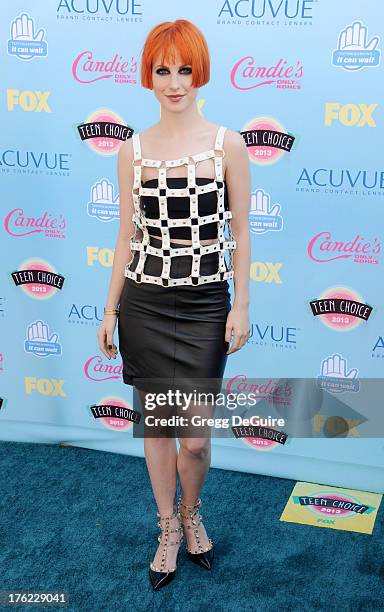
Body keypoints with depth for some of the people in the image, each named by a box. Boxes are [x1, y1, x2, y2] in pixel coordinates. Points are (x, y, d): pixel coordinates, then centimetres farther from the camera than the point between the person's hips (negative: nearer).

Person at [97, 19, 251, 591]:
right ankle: (169, 529, 32)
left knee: (195, 437, -1)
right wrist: (111, 309, 7)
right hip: (144, 303, 2)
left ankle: (191, 512, 32)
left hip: (205, 305, -2)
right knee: (156, 424, 11)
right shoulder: (133, 150, 3)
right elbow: (127, 236, 7)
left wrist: (241, 305, -3)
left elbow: (240, 232, 1)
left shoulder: (228, 144, -3)